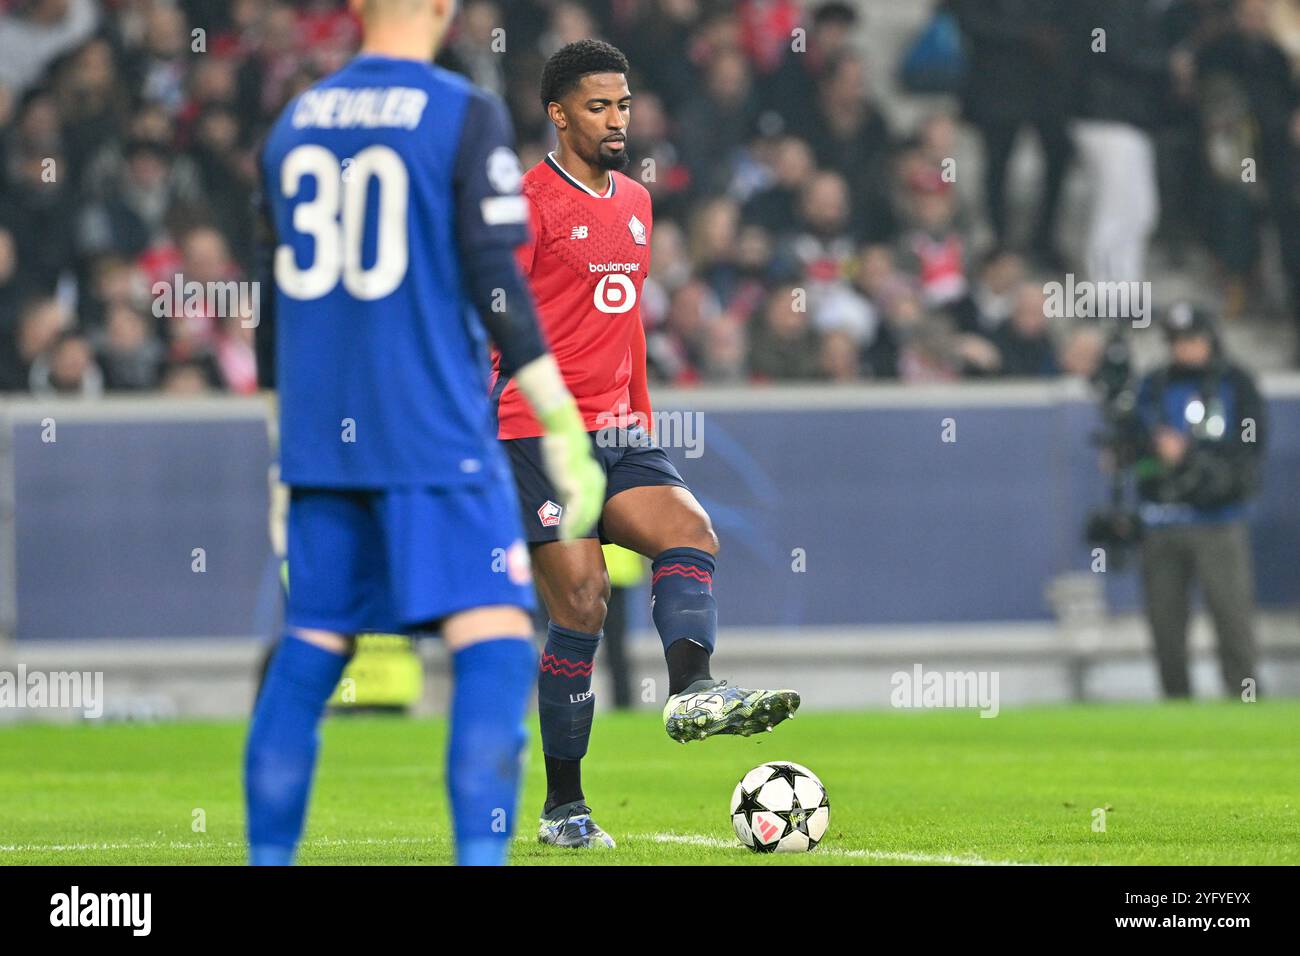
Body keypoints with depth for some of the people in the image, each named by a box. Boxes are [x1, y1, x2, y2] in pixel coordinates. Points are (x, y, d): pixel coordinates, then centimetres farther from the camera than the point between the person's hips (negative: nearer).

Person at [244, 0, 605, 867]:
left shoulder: (295, 122, 12)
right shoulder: (466, 117, -6)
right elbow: (496, 287, -10)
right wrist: (563, 431, -6)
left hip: (319, 439, 6)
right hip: (435, 437, -6)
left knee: (309, 655, 13)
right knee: (495, 647, -8)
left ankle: (267, 858, 13)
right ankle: (480, 856, -21)